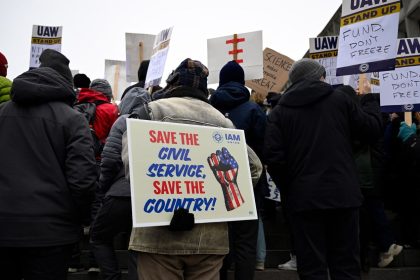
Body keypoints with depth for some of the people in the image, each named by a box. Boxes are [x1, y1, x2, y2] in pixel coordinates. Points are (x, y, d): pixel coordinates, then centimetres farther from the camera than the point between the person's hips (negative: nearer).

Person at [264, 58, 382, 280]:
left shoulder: (280, 111, 2)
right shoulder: (340, 99, 4)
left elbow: (273, 156, -8)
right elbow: (372, 130, 10)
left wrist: (288, 189, 5)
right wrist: (370, 104, 29)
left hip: (304, 198, -1)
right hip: (343, 194, 1)